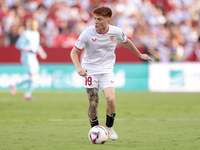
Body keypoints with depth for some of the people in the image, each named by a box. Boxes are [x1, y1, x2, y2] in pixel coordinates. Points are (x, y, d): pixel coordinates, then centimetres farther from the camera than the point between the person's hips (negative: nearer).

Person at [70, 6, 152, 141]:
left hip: (107, 70, 1)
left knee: (111, 99, -19)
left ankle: (109, 127, 6)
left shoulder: (115, 32, -8)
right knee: (93, 104, -6)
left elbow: (126, 42, 15)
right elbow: (74, 52, -7)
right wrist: (78, 67, -25)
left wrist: (140, 55, 26)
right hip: (90, 70, -1)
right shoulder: (87, 33, -15)